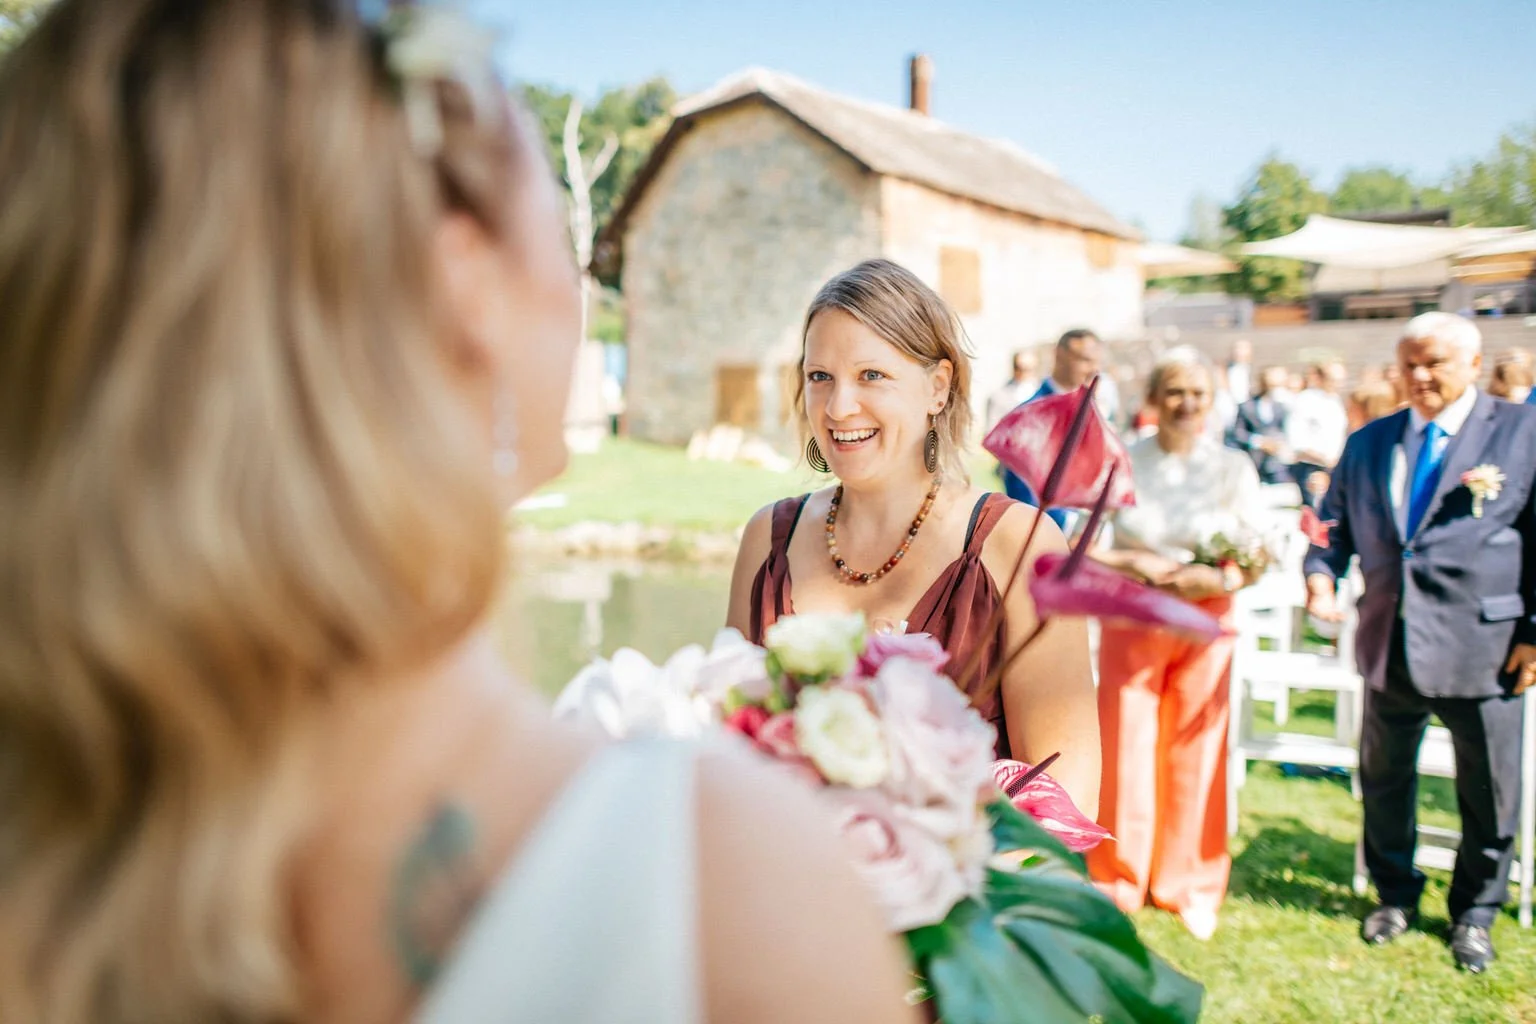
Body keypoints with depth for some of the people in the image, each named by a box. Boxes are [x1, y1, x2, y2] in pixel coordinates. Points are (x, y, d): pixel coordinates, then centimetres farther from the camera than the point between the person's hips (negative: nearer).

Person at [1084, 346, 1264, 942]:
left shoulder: (1235, 468, 3)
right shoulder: (1121, 463, 0)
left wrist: (1223, 579, -19)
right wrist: (1137, 565, -18)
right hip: (1131, 621, -1)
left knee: (1197, 752, 6)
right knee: (1127, 747, 3)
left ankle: (1190, 883, 24)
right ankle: (1118, 879, 21)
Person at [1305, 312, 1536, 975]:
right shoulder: (1368, 444, 9)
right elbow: (1335, 527, 10)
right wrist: (1321, 577, -10)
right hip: (1391, 643, 3)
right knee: (1383, 778, 15)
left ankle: (1474, 912, 32)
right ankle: (1395, 895, 36)